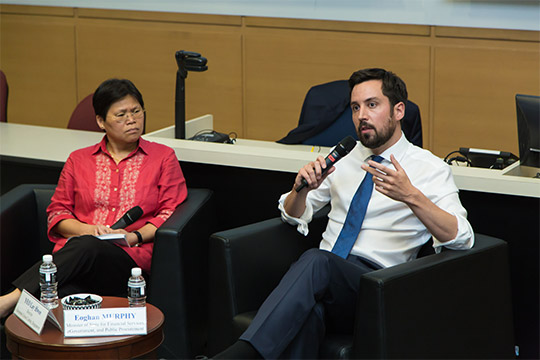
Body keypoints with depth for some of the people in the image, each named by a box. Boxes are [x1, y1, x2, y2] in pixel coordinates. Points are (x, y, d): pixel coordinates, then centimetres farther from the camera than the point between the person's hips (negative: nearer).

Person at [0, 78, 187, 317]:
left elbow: (171, 212, 10)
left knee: (87, 247, -39)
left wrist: (134, 236, -7)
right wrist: (86, 229, -2)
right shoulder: (79, 160, 23)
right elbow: (57, 211, 20)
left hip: (131, 256, -2)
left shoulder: (163, 157, 18)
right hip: (74, 251, 3)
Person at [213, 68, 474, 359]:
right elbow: (292, 215, 27)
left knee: (317, 261, -37)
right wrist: (302, 187, 2)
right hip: (321, 273, 4)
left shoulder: (430, 169, 5)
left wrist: (411, 196, -27)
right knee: (308, 310, -36)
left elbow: (460, 239, -9)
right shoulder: (345, 157, 21)